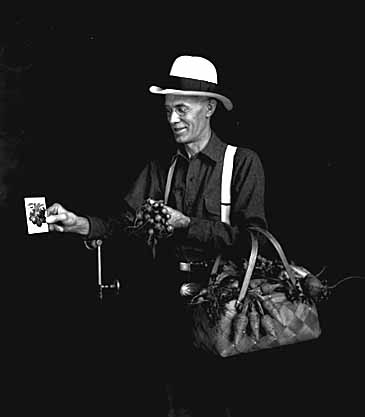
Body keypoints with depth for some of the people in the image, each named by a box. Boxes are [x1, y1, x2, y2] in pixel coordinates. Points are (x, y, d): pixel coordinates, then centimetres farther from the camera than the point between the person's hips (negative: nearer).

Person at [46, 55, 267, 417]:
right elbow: (124, 221, 0)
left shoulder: (243, 162, -7)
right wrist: (79, 223, -18)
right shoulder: (161, 167, 8)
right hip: (169, 291, 4)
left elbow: (252, 235, -16)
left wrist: (185, 224, -20)